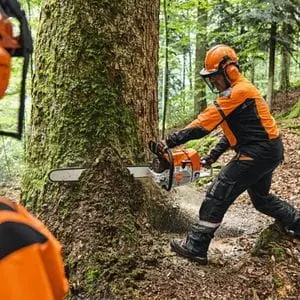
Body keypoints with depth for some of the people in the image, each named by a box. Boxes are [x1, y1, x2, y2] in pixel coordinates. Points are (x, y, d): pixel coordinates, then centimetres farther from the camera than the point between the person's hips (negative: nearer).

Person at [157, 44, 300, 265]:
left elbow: (203, 124, -25)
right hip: (269, 151, 10)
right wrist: (213, 156, 10)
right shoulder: (241, 90, 15)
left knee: (218, 194, -9)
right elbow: (233, 130, 17)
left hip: (258, 153, -10)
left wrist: (170, 141, -24)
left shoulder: (238, 92, -18)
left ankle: (196, 247, -4)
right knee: (261, 198, 26)